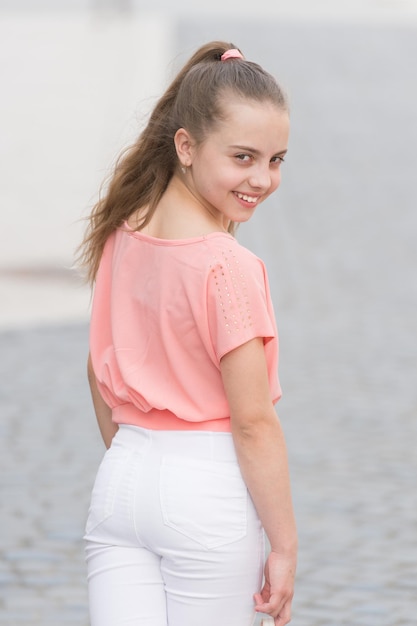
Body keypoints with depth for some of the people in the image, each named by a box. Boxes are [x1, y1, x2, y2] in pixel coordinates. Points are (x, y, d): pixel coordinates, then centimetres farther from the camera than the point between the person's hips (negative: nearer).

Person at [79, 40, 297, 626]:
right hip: (209, 495, -6)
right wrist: (284, 544, -9)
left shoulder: (122, 235, 3)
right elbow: (252, 423, -16)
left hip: (119, 484, 6)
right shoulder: (229, 268, -18)